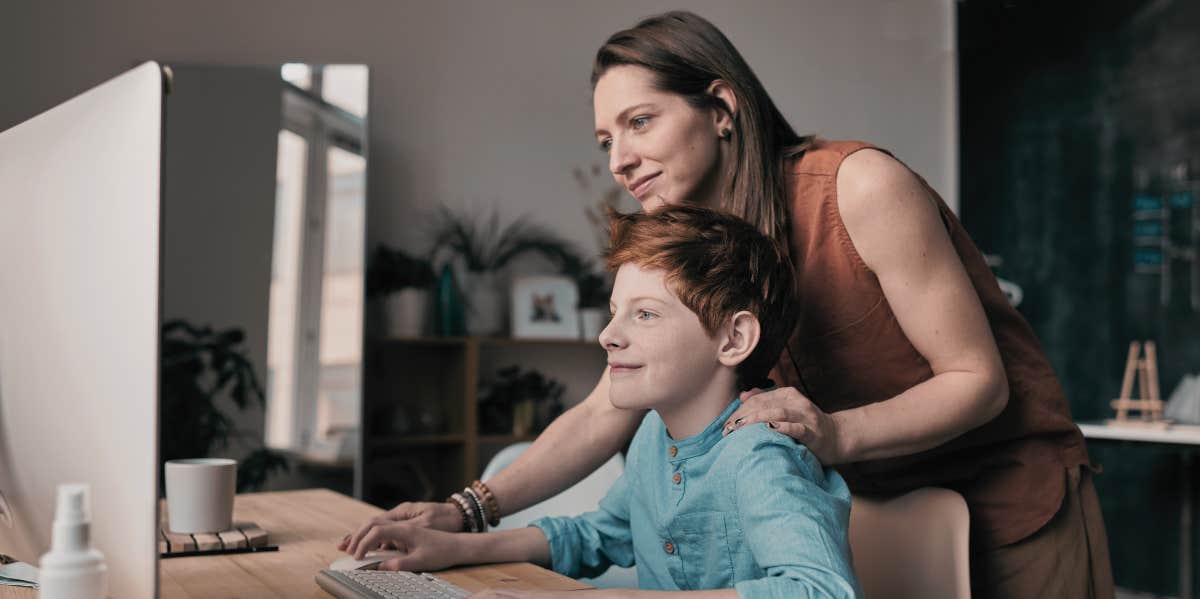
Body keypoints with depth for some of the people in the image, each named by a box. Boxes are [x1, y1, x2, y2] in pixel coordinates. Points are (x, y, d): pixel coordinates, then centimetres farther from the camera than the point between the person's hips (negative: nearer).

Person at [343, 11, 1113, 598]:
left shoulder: (860, 187, -22)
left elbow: (978, 380, -19)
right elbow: (603, 415, -5)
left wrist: (835, 431, -35)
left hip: (1013, 494, -4)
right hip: (879, 506, 5)